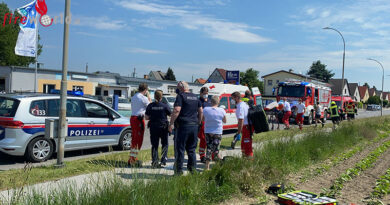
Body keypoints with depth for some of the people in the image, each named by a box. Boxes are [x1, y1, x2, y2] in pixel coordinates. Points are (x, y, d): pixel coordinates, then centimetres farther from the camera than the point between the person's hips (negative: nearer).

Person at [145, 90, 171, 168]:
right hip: (163, 127, -1)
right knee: (164, 144, 12)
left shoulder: (150, 106, -2)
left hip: (153, 127, 2)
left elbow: (146, 117, 0)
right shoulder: (165, 106, -8)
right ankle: (163, 161, 4)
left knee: (154, 145, 9)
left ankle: (154, 162, 3)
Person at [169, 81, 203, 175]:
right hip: (194, 126, 6)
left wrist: (171, 123, -14)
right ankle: (192, 168, 16)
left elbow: (176, 110, -18)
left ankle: (178, 170, 5)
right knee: (192, 149, 15)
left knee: (180, 149, 2)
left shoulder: (181, 96, -8)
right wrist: (198, 122, 25)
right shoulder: (195, 97, 14)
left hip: (183, 125, -6)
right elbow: (201, 111, 17)